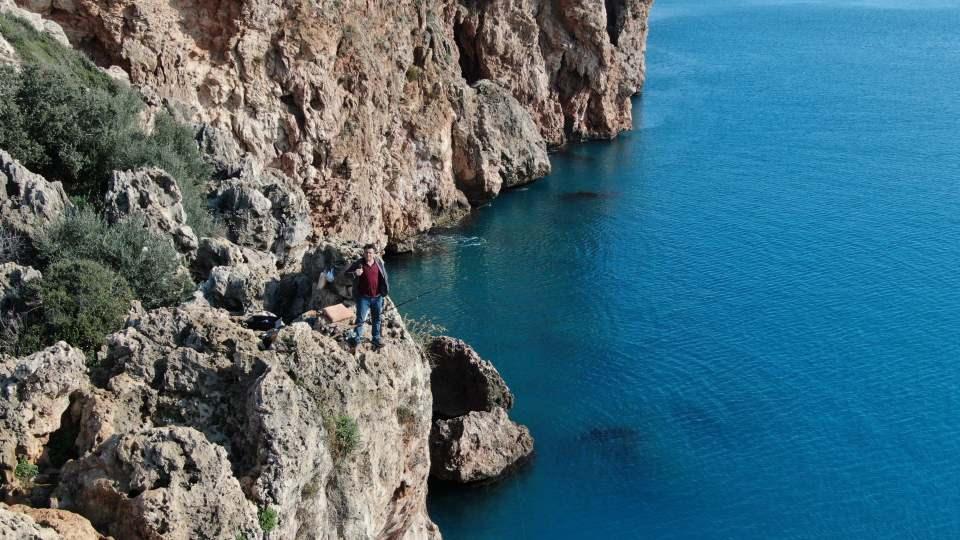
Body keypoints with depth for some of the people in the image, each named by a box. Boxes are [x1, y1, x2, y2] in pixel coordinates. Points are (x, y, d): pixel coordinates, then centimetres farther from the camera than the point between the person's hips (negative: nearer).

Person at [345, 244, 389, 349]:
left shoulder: (379, 262, -2)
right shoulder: (358, 263, -10)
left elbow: (384, 277, 11)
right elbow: (346, 273, -5)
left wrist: (385, 291, 8)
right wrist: (354, 273, -27)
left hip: (377, 297, 3)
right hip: (363, 297, -3)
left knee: (377, 319, 15)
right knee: (360, 319, 3)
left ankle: (377, 339, 30)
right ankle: (357, 338, 16)